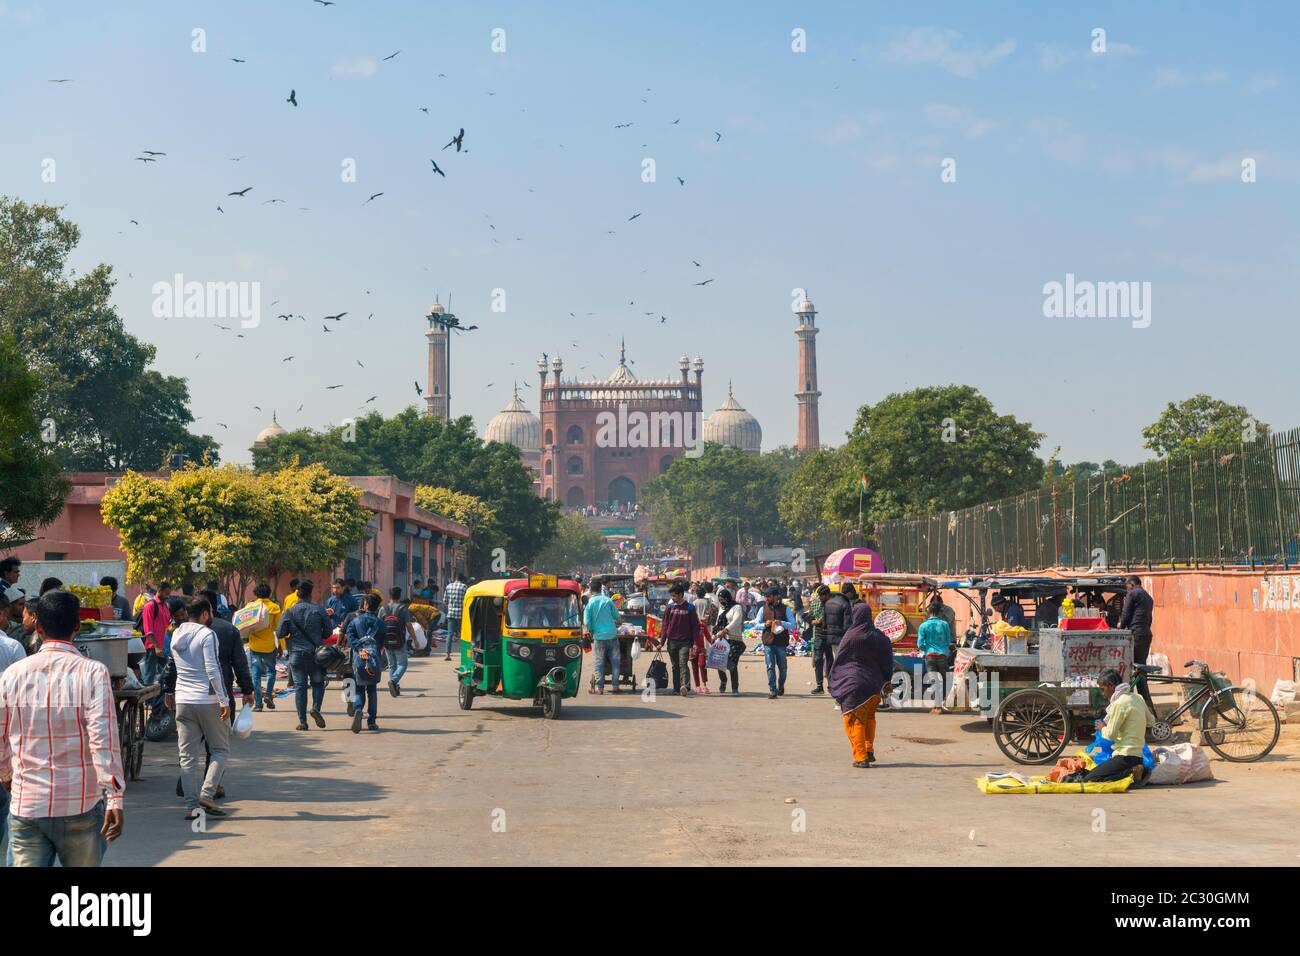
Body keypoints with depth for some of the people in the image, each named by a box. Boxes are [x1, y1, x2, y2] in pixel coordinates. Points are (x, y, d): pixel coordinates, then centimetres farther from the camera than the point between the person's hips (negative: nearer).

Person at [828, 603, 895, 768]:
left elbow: (839, 659, -4)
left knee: (854, 721, 4)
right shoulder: (879, 637, -1)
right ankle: (869, 750, 24)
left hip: (853, 683, -4)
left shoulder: (850, 635, -12)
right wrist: (886, 682, 13)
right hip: (874, 684, 4)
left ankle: (861, 757, -1)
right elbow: (887, 662, 4)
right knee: (869, 718, 24)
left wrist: (833, 680, 9)